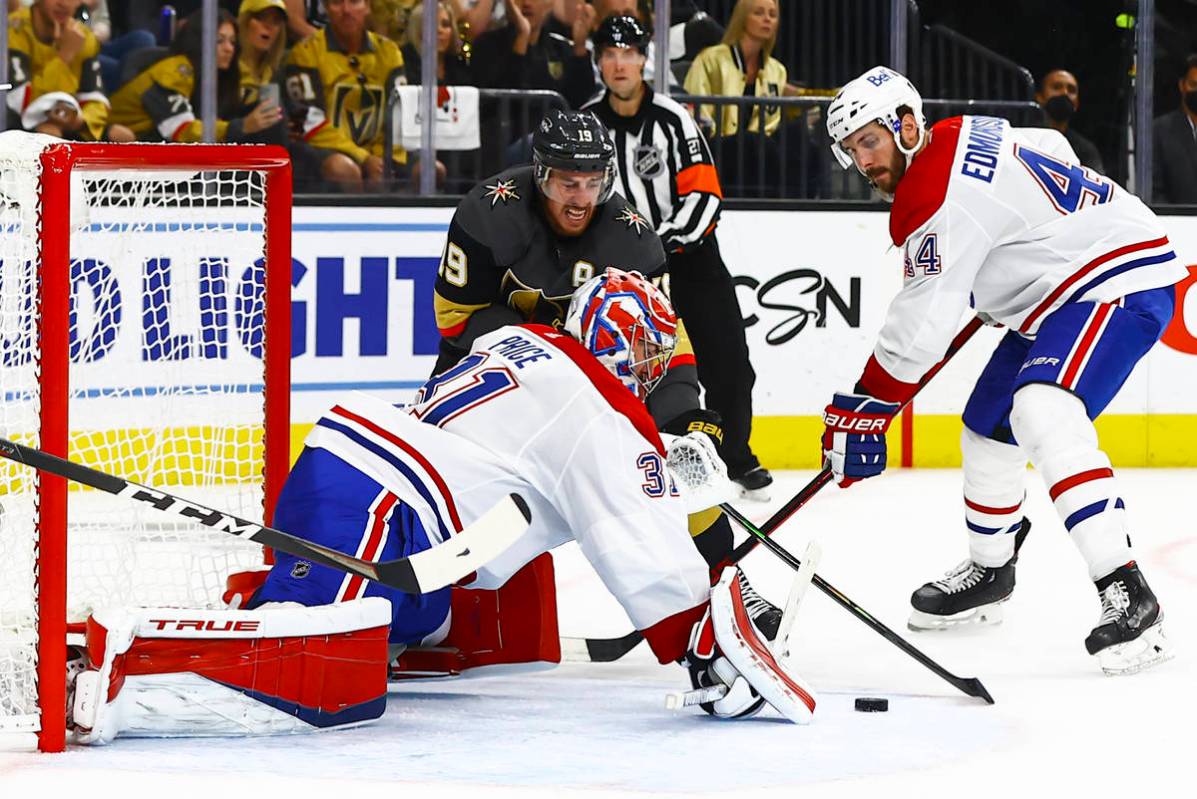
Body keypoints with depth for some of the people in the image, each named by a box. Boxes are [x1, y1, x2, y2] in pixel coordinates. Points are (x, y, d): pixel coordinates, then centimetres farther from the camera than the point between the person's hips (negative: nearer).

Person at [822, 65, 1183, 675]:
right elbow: (1053, 151, 24)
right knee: (988, 426, 19)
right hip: (1062, 290, 12)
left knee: (1043, 413, -32)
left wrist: (865, 409, -14)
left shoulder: (942, 196, -23)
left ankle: (1126, 595, -38)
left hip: (1120, 282, -12)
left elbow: (923, 323, -23)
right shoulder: (960, 139, 7)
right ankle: (989, 569, 42)